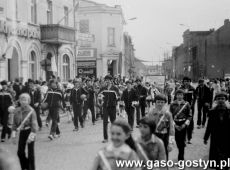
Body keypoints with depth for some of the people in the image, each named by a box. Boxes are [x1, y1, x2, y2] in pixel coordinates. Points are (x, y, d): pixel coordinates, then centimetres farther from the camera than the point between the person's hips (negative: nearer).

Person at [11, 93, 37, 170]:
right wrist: (13, 134, -1)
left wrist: (32, 135, -24)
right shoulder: (17, 111, 0)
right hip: (22, 132, 5)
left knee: (30, 152, 3)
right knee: (20, 152, 9)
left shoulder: (31, 111, -14)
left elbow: (34, 124, -16)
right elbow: (15, 123, 6)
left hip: (29, 131, -5)